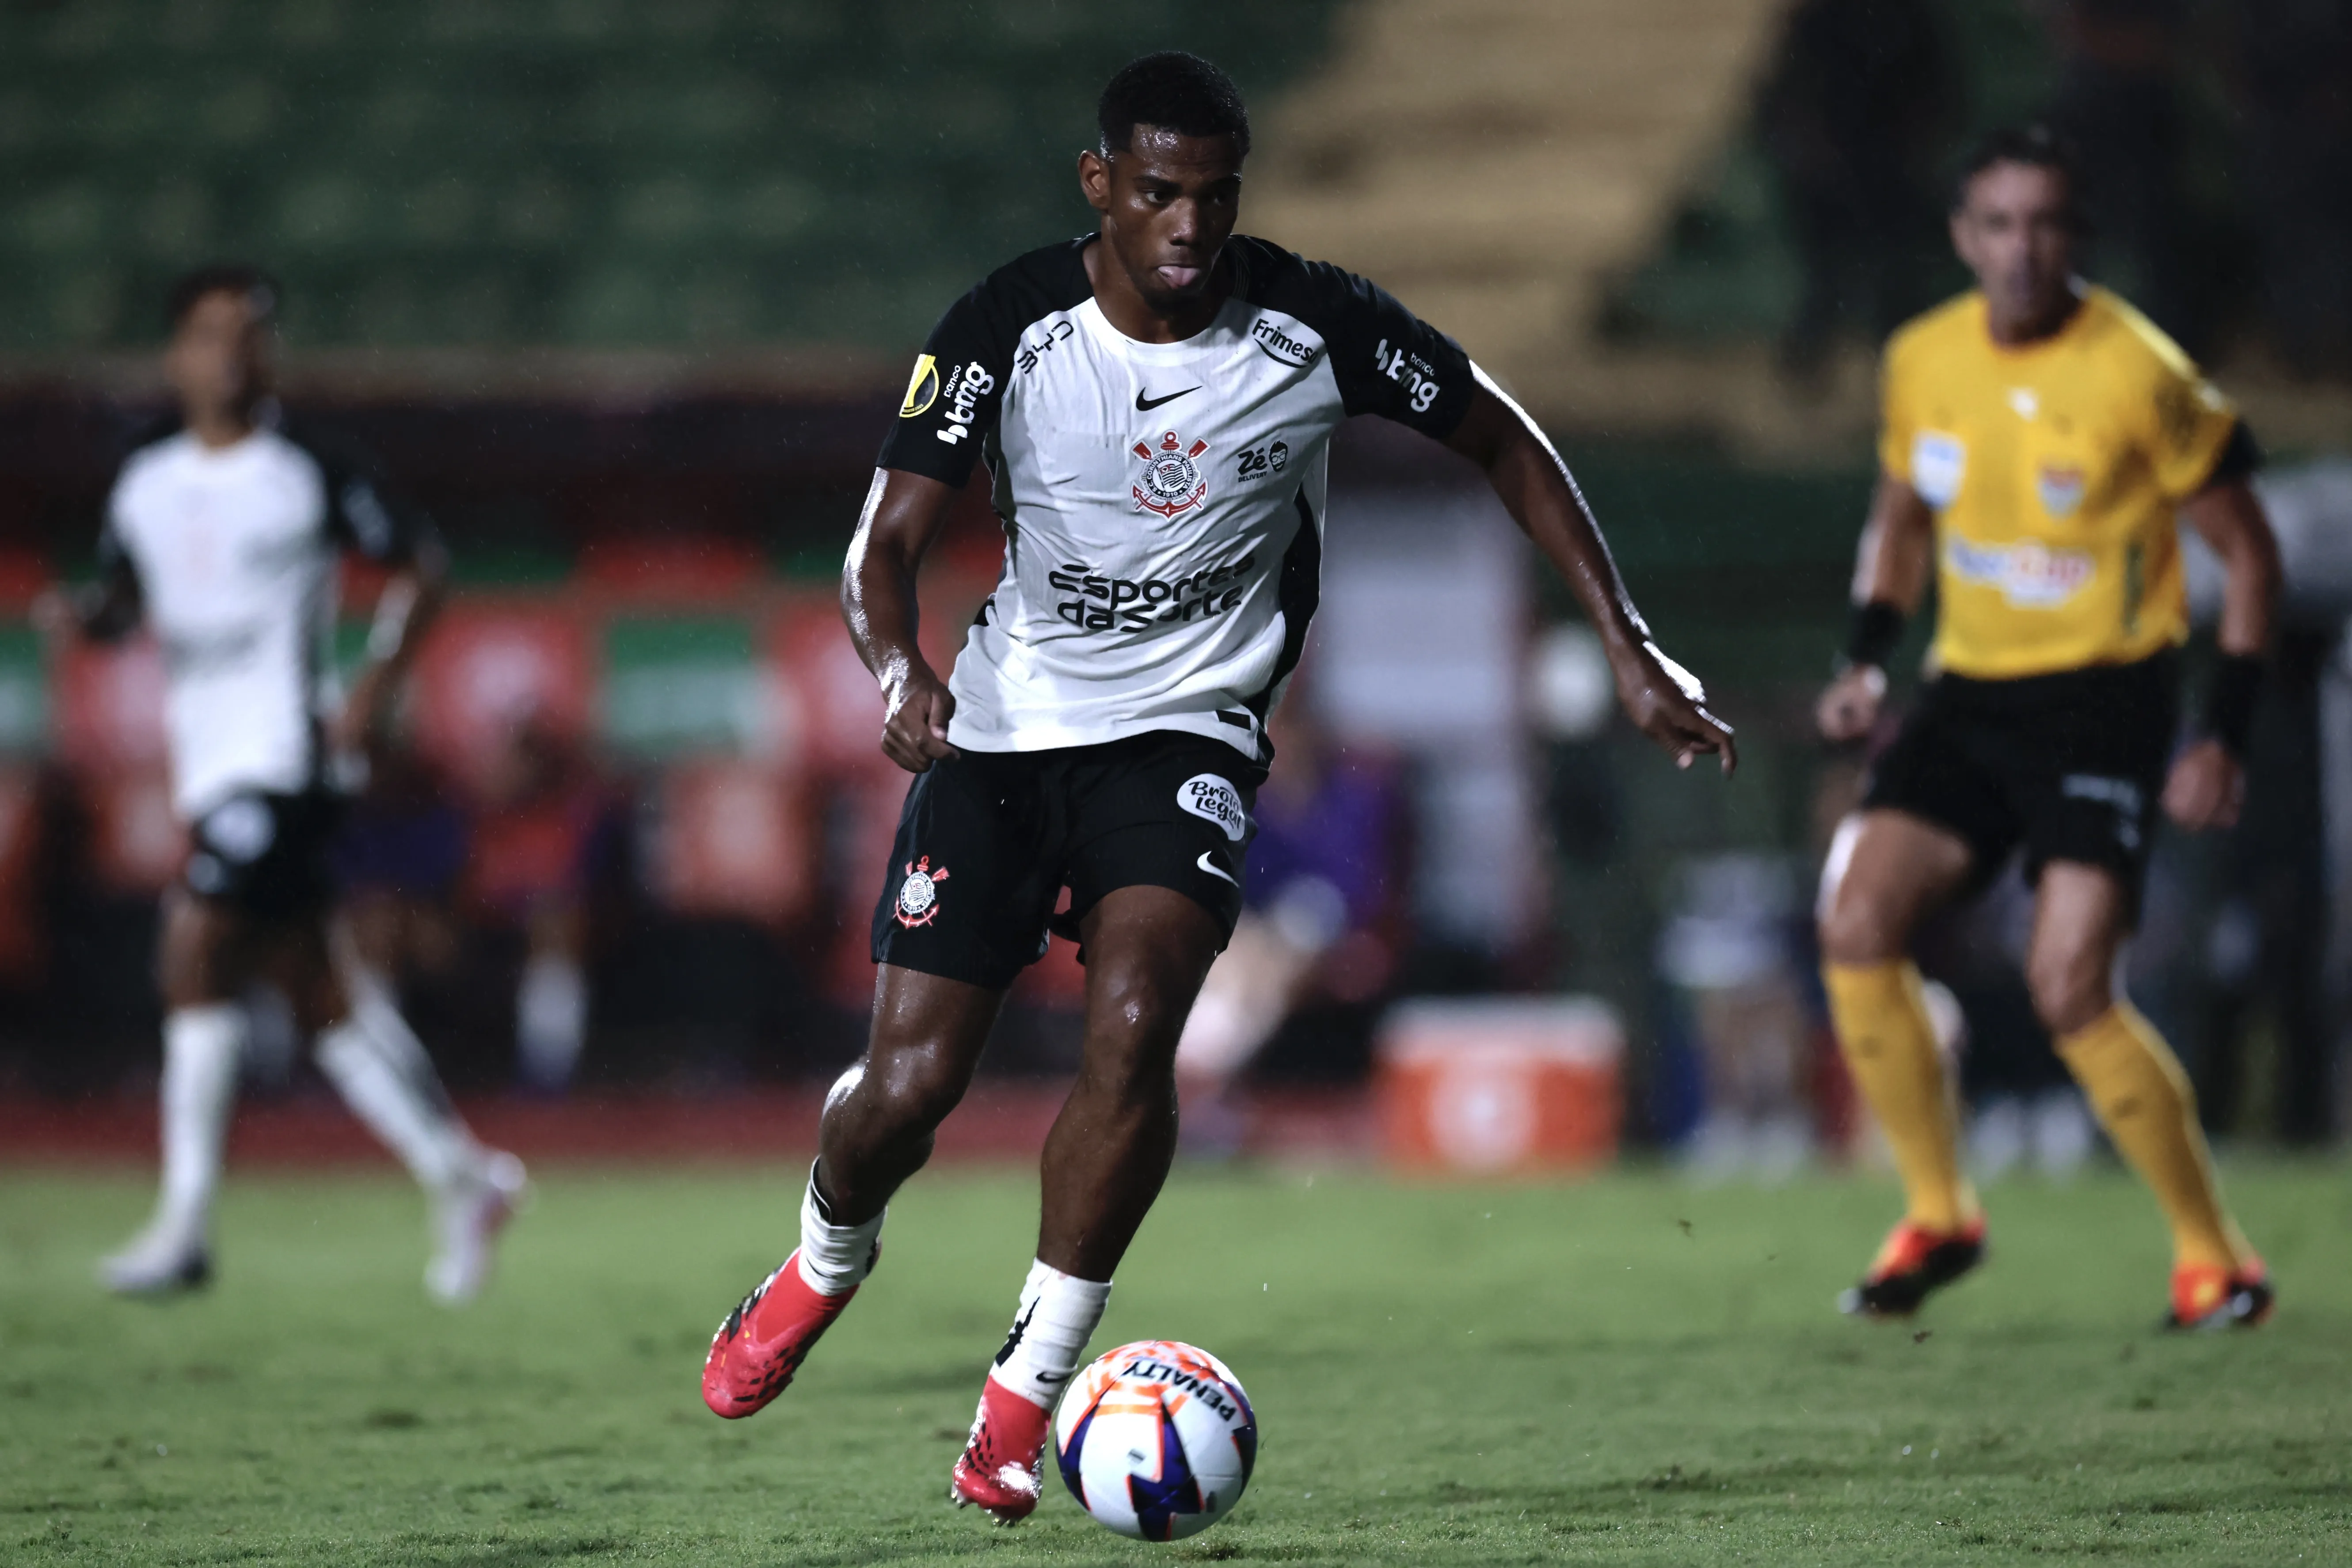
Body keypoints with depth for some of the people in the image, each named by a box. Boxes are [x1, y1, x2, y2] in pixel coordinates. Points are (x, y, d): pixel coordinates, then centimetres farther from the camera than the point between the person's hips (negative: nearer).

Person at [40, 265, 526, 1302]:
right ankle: (459, 1177, 18)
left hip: (285, 750, -6)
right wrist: (85, 616, -3)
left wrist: (374, 692, -5)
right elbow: (125, 597, 20)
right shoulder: (145, 485, 11)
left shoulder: (307, 477, -4)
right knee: (318, 991, 7)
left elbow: (416, 564, 4)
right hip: (207, 766, 6)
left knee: (197, 950, -16)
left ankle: (185, 1226, -14)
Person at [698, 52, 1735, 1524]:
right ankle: (825, 1265, 31)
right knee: (910, 1084, -6)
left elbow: (1504, 443, 3)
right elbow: (890, 538, -15)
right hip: (1005, 727, 1)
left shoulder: (1316, 327, -12)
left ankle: (1028, 1393, -13)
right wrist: (900, 668, -38)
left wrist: (1630, 651, -1)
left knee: (1133, 1025, -27)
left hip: (1189, 732, -1)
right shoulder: (1010, 328, -13)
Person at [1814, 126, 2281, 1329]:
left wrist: (2225, 736, -12)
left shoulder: (2137, 375, -14)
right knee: (1856, 925, -11)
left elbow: (2247, 552, -5)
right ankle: (1937, 1215, 6)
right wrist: (1868, 660, 7)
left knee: (2068, 986, -17)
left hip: (2102, 698, -6)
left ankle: (2213, 1257, -2)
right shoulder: (1924, 360, 2)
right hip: (1970, 691, 6)